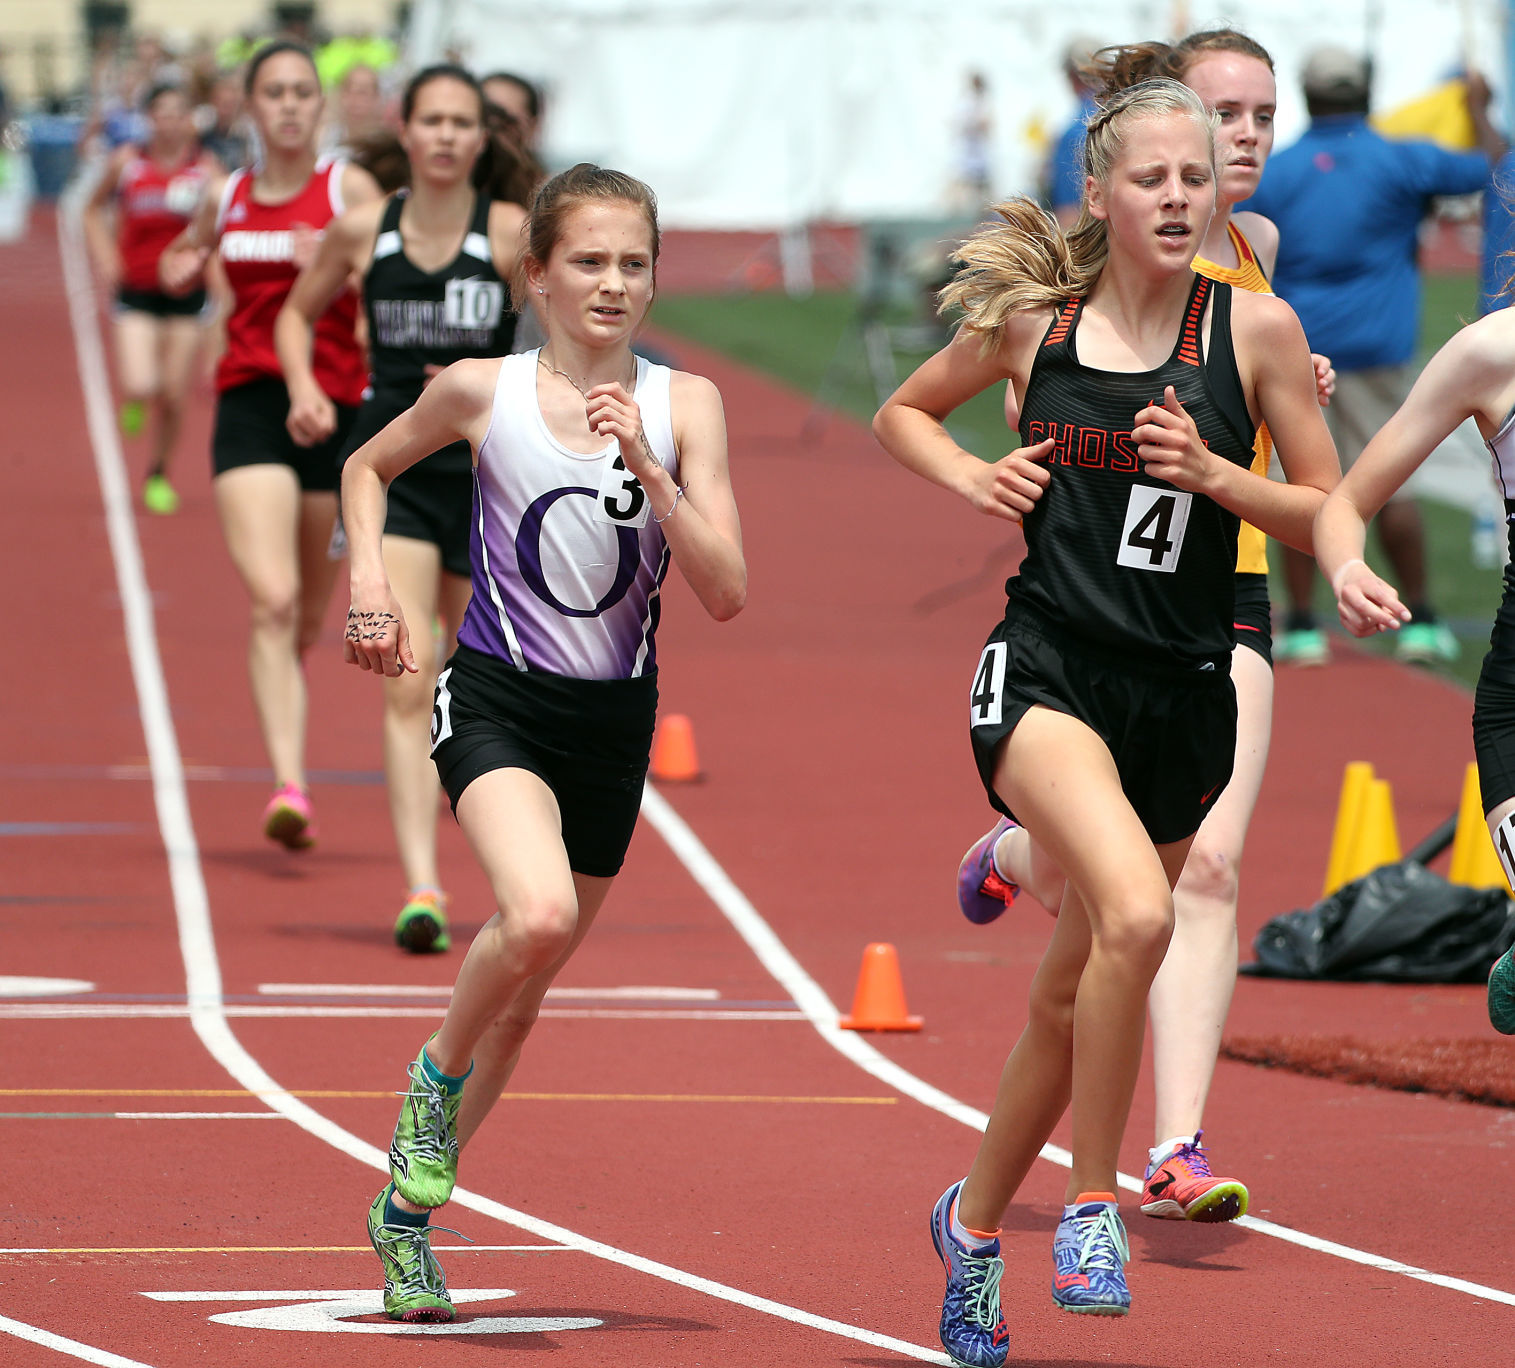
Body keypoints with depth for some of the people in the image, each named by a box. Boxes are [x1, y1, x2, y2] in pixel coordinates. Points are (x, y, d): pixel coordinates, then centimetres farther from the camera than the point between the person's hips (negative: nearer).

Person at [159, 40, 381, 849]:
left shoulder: (349, 190, 0)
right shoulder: (227, 198, 10)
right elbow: (184, 257, 30)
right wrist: (179, 267, 7)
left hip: (336, 407, -1)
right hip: (250, 407, 1)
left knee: (307, 619, 13)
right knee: (272, 602, -17)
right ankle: (289, 789, -24)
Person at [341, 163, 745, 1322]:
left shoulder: (683, 404, -4)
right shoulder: (483, 392, -6)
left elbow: (726, 594, -11)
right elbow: (370, 467, 14)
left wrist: (646, 466, -21)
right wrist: (372, 580, -1)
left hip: (614, 717, 3)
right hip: (497, 701, -3)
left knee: (527, 989, 12)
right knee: (537, 917, -30)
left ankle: (408, 1209, 30)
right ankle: (438, 1074, 0)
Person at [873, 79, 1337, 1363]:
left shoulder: (1255, 328, -1)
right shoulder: (1032, 319, 2)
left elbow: (1331, 512, 3)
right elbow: (902, 414, 19)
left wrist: (1210, 473, -13)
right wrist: (972, 477, -1)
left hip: (1182, 695, 2)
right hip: (1049, 668, -2)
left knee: (1073, 994, 13)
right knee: (1135, 916, -29)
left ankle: (975, 1220, 37)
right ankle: (1093, 1205, -12)